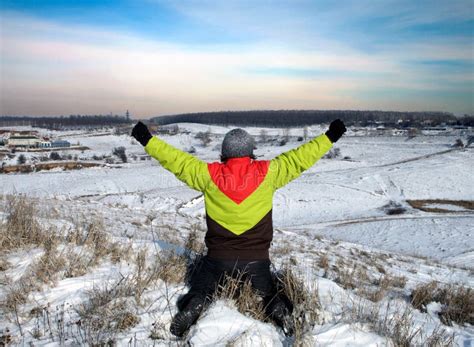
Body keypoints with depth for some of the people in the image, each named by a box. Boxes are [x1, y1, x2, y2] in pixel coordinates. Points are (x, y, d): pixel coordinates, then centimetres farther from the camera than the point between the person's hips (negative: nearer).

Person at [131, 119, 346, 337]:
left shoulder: (209, 174, -11)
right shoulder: (267, 172, -11)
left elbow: (177, 160, -3)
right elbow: (298, 159, -5)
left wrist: (147, 140, 8)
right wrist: (330, 137, 6)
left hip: (218, 258, 0)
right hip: (257, 259, 0)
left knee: (199, 292, 23)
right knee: (269, 293, 26)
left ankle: (191, 309, -7)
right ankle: (281, 311, -4)